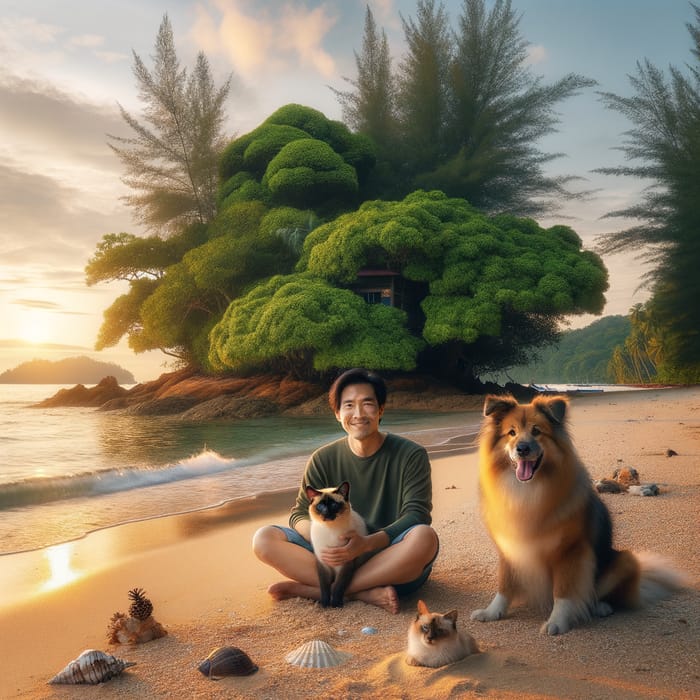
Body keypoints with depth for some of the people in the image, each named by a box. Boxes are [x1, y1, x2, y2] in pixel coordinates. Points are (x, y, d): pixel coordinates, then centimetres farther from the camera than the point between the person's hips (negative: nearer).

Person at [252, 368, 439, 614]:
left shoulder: (411, 455, -7)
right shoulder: (323, 459, 1)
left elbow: (416, 516, -15)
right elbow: (300, 514, 0)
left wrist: (367, 543, -32)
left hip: (391, 562, -2)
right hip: (339, 556, 3)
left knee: (424, 538, -36)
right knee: (264, 539, -16)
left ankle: (311, 588, -25)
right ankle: (366, 592, -25)